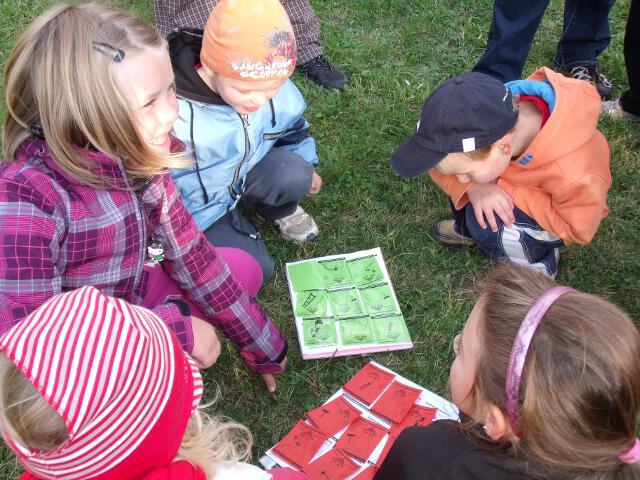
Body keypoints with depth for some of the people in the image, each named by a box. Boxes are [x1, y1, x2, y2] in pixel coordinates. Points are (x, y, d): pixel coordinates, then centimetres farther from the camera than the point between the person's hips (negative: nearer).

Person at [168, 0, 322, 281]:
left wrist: (306, 170, 18)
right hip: (197, 206, -4)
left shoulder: (274, 87, -18)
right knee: (255, 269, -16)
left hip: (245, 172, 4)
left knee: (295, 173, -26)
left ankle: (280, 209, 8)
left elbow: (291, 126, 6)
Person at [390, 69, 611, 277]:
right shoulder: (492, 115, -31)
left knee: (490, 226, -30)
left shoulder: (573, 174, -43)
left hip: (563, 213, -5)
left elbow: (580, 229, -26)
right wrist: (474, 187, -36)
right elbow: (446, 158, -15)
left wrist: (505, 190, -33)